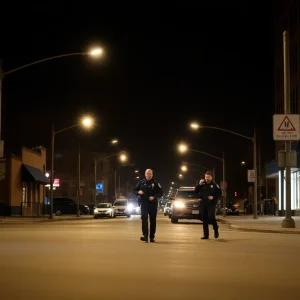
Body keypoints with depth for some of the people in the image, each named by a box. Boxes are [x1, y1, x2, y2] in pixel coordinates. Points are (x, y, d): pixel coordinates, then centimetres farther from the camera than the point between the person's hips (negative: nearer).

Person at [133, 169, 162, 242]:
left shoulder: (155, 183, 2)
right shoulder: (141, 182, 6)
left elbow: (160, 193, 1)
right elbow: (134, 190, 12)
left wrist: (154, 197, -16)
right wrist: (138, 192, -10)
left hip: (153, 204, 0)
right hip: (144, 204, 0)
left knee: (153, 220, 4)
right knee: (144, 219, -14)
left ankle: (152, 237, 12)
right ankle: (145, 235, -19)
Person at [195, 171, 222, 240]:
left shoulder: (214, 185, 2)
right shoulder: (202, 184, 8)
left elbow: (219, 193, 3)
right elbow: (196, 190, 2)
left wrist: (213, 197, -12)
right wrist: (199, 184, -11)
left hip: (211, 204, -3)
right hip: (203, 203, 3)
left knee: (211, 217, -19)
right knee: (204, 219, 3)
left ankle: (216, 230, 6)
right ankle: (206, 235, 9)